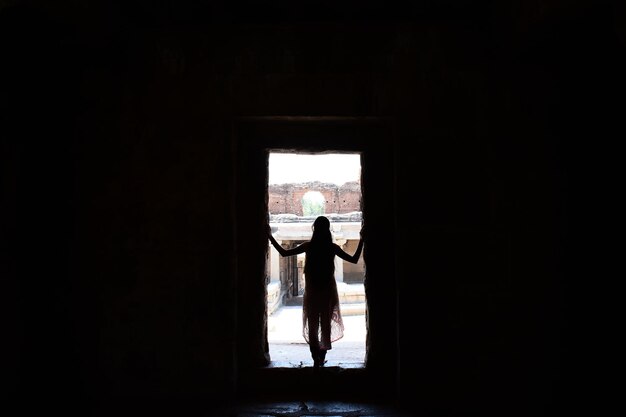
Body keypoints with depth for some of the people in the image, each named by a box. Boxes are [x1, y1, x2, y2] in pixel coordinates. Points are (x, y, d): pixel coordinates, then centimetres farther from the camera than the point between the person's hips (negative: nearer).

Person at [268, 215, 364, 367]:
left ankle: (316, 359, 2)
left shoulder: (308, 246, -7)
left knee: (312, 326, 7)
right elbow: (354, 259, -1)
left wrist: (270, 236, 7)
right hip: (328, 292, 0)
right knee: (326, 325, 11)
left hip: (312, 292, 0)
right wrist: (361, 239, 4)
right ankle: (321, 358, 13)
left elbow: (284, 253, -2)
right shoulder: (332, 247, -7)